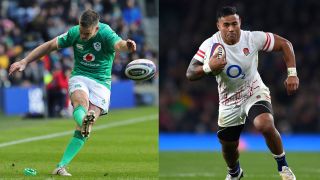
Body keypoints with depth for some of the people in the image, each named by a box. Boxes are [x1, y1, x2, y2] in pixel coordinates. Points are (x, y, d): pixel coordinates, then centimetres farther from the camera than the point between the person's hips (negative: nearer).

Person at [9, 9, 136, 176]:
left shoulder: (106, 34, -15)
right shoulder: (74, 33, -5)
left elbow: (118, 44, -37)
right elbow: (50, 45, 4)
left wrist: (127, 46, -62)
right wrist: (24, 61, 0)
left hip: (101, 82, -2)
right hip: (79, 77, 2)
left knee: (84, 129, -15)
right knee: (81, 100, -36)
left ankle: (61, 167, -14)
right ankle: (84, 121, -69)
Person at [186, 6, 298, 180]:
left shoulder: (253, 38, -19)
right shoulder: (210, 45, -18)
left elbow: (285, 44, -8)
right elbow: (190, 74, -18)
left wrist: (292, 74, -16)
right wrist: (208, 67, -39)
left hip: (254, 92, -2)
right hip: (228, 100, 2)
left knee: (265, 125, -32)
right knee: (228, 146, 13)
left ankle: (282, 165, -7)